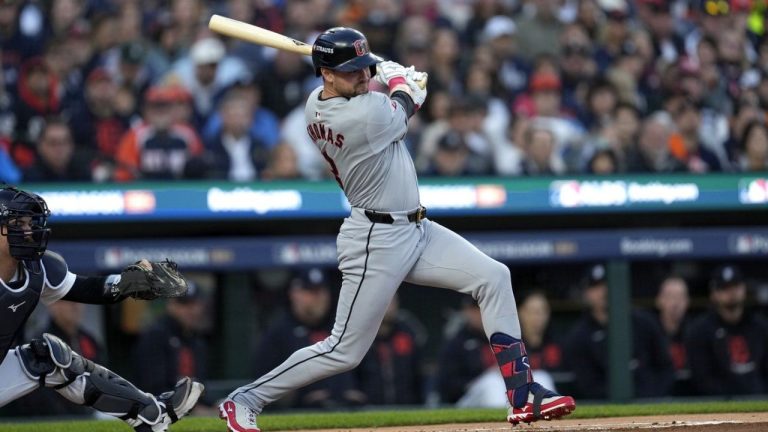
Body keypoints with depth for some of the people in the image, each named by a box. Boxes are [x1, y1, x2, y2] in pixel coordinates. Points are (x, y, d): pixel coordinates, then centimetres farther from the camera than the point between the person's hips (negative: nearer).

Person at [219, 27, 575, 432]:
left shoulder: (316, 103, 0)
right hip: (377, 241, -10)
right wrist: (396, 77, 15)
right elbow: (404, 107, -3)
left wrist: (395, 77, 6)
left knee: (493, 277, 3)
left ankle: (524, 397, 3)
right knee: (343, 351, -2)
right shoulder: (366, 115, -26)